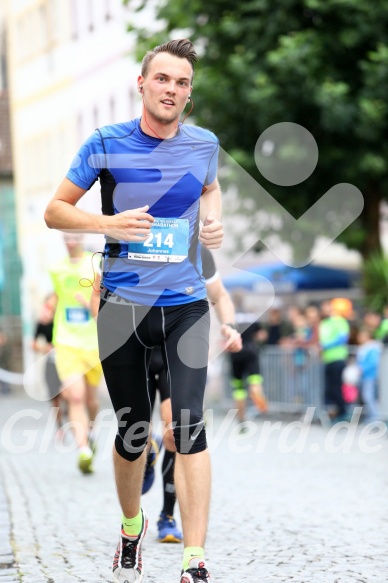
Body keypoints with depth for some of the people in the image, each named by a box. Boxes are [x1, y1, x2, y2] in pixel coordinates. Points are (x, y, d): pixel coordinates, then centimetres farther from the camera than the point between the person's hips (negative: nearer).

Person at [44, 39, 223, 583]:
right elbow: (54, 210, 2)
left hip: (187, 303, 1)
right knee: (133, 430, 8)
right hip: (123, 306, -1)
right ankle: (131, 526, 36)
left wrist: (213, 221, 5)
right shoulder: (106, 144, -4)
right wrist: (108, 223, -15)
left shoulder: (204, 144, 4)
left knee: (189, 426, -13)